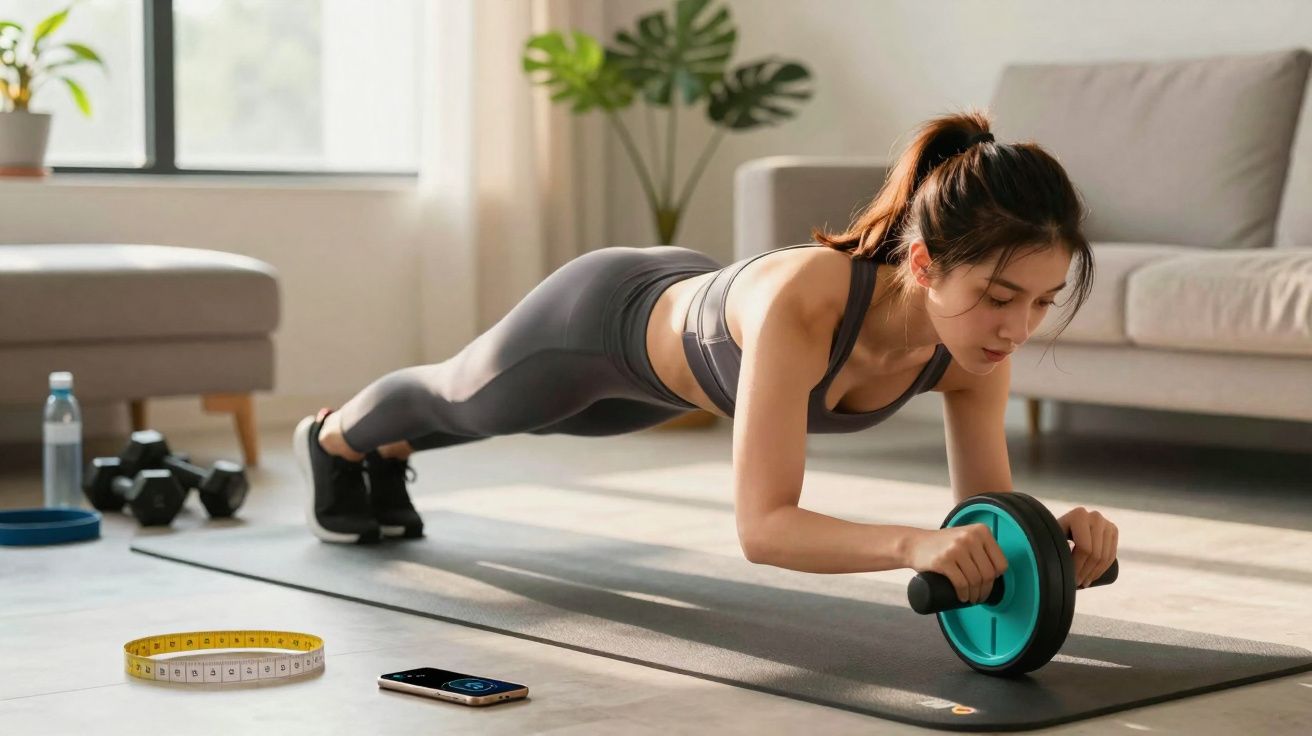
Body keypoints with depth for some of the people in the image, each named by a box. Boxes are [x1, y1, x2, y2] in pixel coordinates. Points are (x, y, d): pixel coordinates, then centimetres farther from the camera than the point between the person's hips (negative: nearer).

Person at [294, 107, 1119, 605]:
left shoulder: (974, 344, -32)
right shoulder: (802, 301, -50)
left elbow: (987, 518, -24)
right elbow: (763, 525, -52)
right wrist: (913, 542, -68)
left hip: (686, 304, 6)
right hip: (602, 316, -5)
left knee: (532, 420, 37)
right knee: (459, 399, 29)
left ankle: (385, 454, 71)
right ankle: (332, 438, 66)